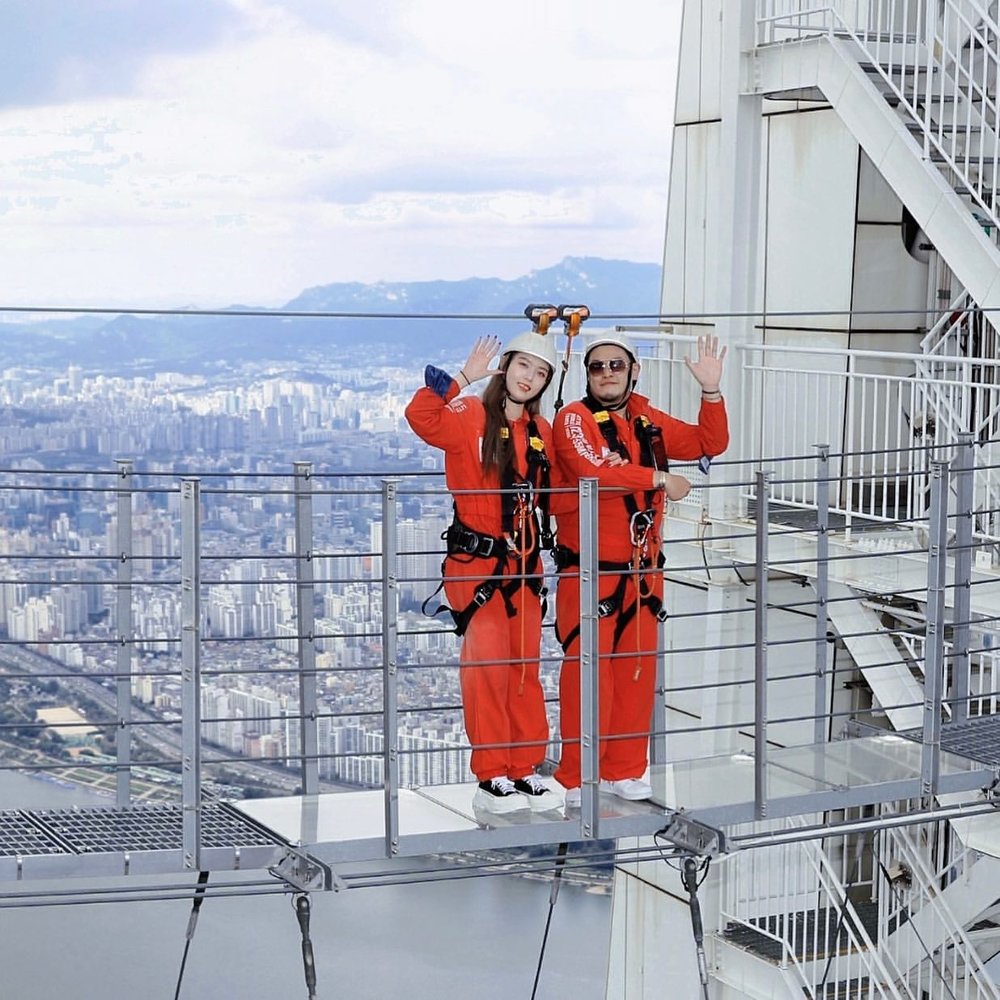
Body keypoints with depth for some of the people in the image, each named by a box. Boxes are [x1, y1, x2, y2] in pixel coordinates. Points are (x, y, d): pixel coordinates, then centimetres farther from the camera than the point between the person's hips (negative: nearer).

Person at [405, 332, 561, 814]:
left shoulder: (542, 432, 10)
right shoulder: (470, 417, -8)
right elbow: (421, 418, -28)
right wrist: (463, 379, -31)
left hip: (524, 565, 6)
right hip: (475, 563, -6)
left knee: (525, 667, 11)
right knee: (487, 666, -7)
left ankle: (523, 770, 20)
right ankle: (490, 780, 1)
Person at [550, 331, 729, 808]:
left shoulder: (649, 421, 12)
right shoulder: (573, 419, -8)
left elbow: (709, 443, 14)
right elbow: (593, 470, -25)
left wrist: (711, 391, 0)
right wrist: (660, 479, -17)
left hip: (643, 571, 6)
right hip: (588, 572, -6)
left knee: (637, 671, 9)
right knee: (588, 672, -6)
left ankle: (624, 771, 21)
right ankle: (577, 778, 5)